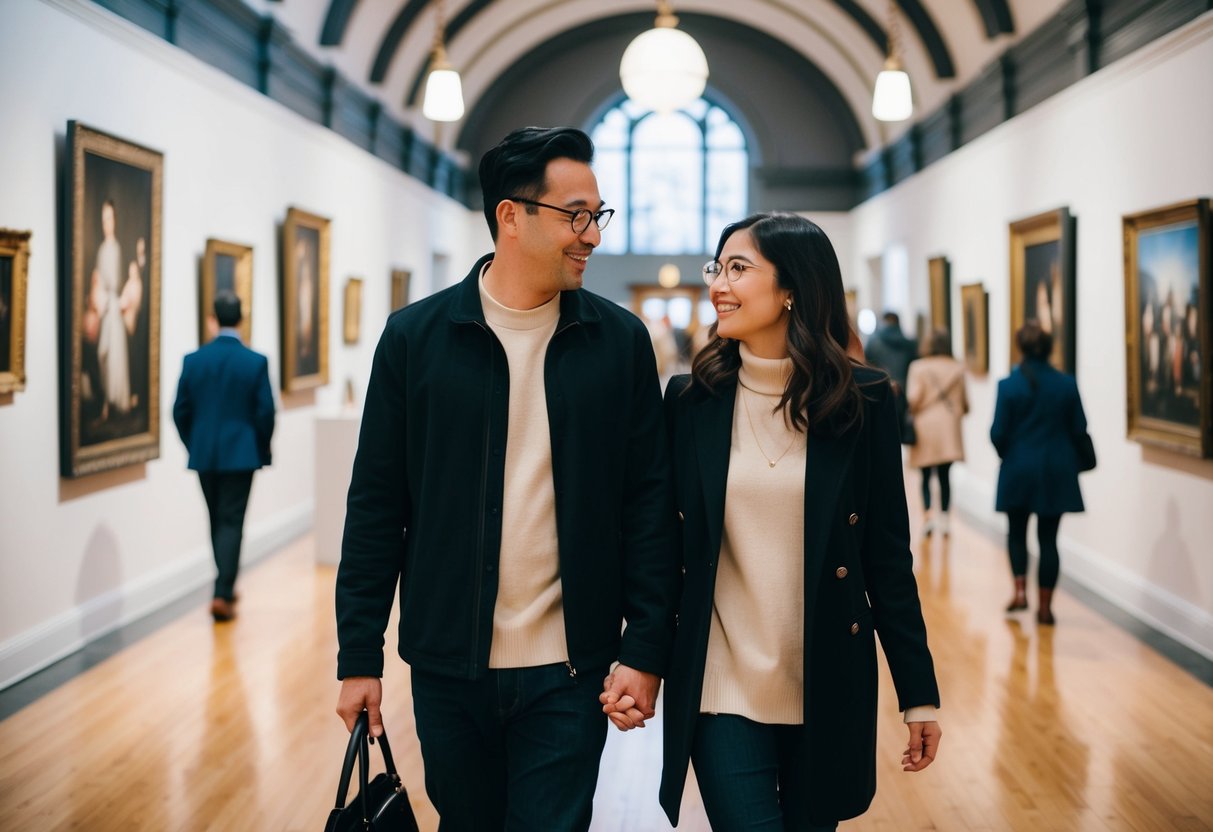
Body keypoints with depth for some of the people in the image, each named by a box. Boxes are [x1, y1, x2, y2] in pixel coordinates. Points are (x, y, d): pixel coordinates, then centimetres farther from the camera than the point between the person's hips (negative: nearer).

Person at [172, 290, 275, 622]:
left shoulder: (193, 360, -2)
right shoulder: (256, 362, -9)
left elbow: (181, 411, 1)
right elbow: (265, 413, -8)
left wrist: (194, 445, 16)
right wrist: (262, 451, 6)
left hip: (204, 455, 3)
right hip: (241, 455, -3)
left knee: (217, 521, 16)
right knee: (231, 522, 0)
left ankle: (226, 588, 26)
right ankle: (222, 594, -8)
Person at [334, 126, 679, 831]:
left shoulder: (620, 341, -1)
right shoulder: (415, 337, -2)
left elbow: (650, 504, 0)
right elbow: (376, 504, 1)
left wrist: (647, 650, -6)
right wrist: (359, 656, 0)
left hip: (566, 672, -1)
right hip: (448, 666, 1)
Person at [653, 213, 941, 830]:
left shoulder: (862, 399, -4)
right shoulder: (691, 398, -1)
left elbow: (888, 553, -1)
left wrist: (919, 693, -1)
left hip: (829, 686, 0)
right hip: (724, 684, 0)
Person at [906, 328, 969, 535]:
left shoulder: (918, 367, -6)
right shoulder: (957, 368, 3)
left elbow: (913, 398, -12)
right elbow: (965, 401, 6)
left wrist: (913, 412, 9)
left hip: (925, 426, -2)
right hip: (949, 427, 2)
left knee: (926, 476, 6)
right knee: (945, 475, 8)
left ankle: (927, 515, -7)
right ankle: (944, 516, 5)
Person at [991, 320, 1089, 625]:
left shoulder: (1009, 385, -11)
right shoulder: (1066, 384, -5)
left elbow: (998, 433, -9)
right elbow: (1079, 429, -1)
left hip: (1019, 468, -1)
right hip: (1057, 473, 1)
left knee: (1016, 531, 18)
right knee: (1048, 537, 8)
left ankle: (1020, 590, 4)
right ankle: (1045, 606, 9)